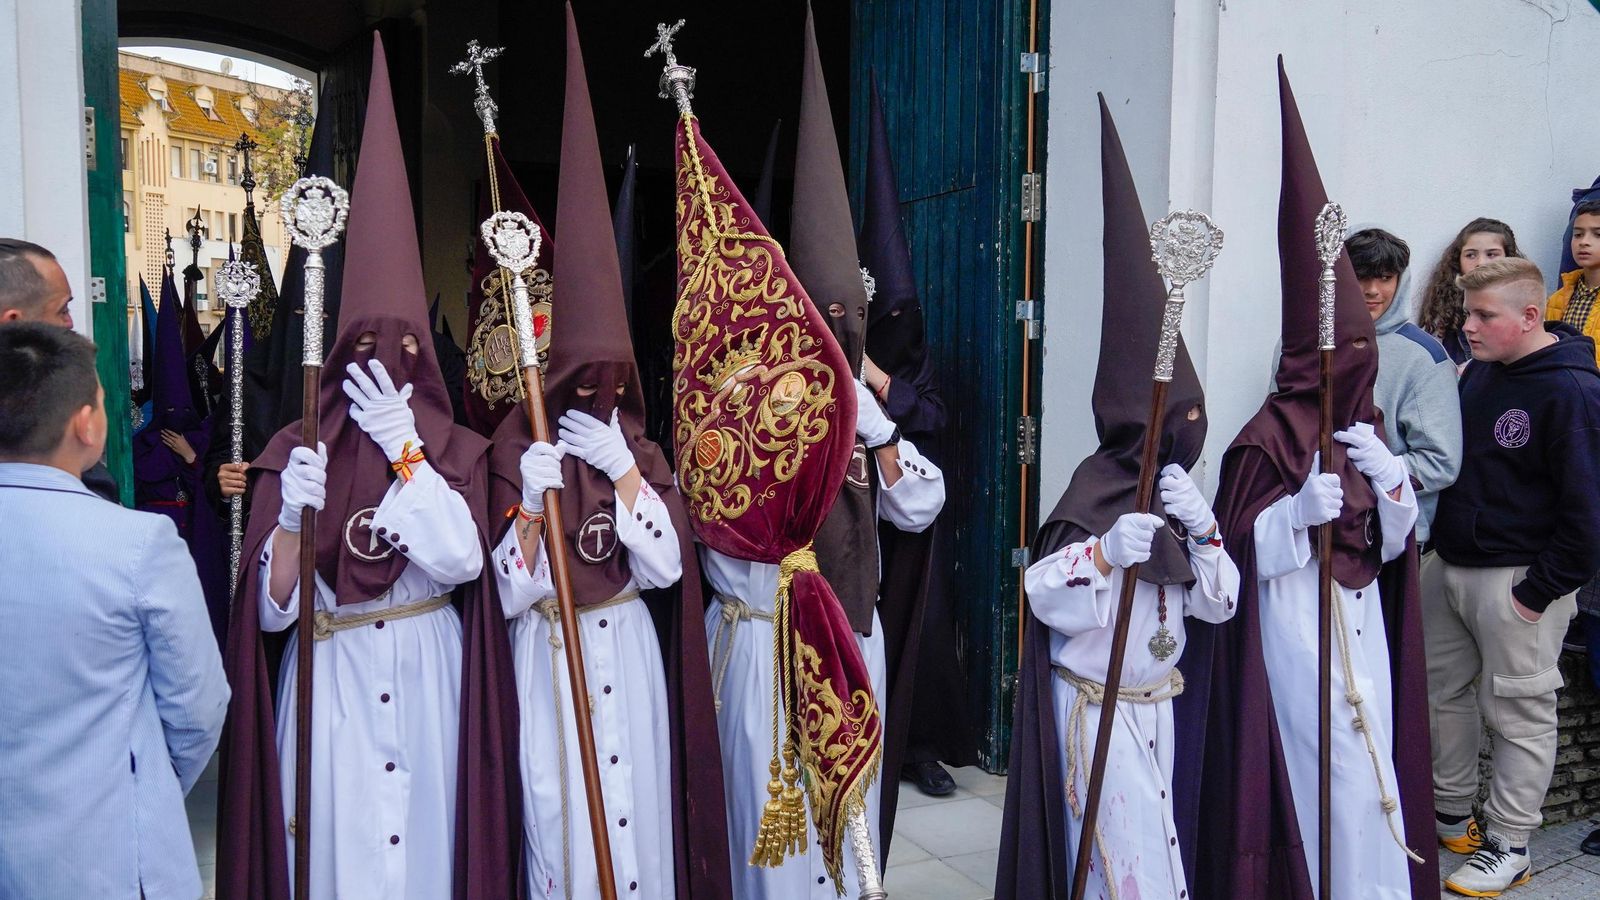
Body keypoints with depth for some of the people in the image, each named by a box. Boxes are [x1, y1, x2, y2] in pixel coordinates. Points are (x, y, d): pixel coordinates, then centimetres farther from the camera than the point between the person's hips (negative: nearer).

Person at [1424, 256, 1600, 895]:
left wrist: (1541, 590, -15)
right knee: (1445, 692, 16)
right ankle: (1451, 815, 32)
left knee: (1519, 712, 5)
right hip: (1449, 567, 8)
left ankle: (1508, 845, 17)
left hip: (1516, 582, -8)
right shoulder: (1478, 373, 8)